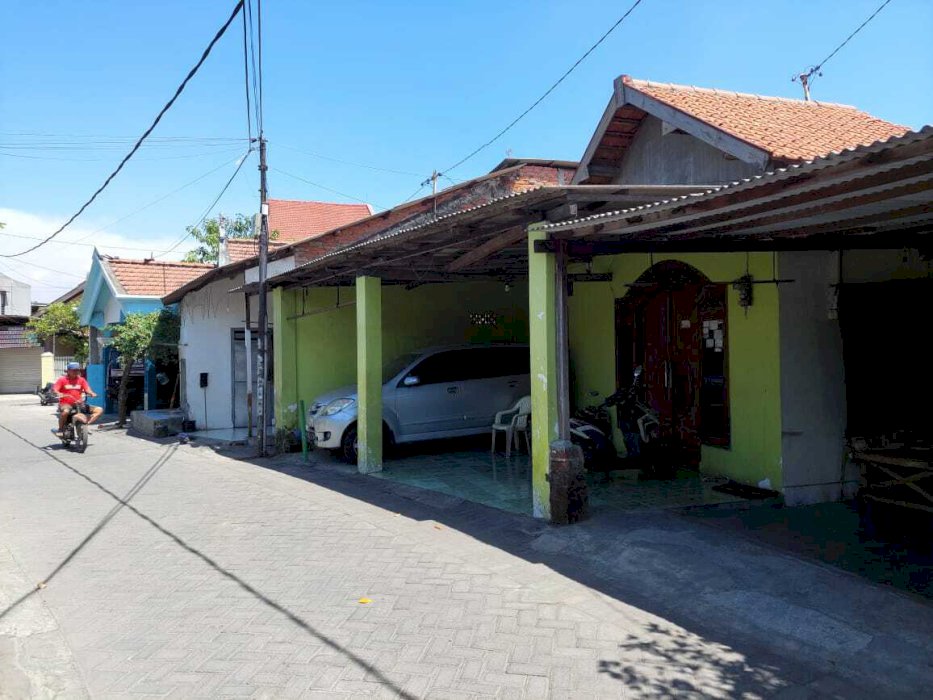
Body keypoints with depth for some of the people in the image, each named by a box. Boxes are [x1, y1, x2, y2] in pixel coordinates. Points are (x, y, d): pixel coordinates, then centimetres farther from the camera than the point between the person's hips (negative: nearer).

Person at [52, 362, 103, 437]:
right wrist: (58, 394, -31)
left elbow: (87, 389, 0)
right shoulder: (62, 380, 1)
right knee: (65, 411, -41)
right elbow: (54, 389, -9)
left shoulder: (81, 380, 9)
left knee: (99, 410, -9)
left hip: (79, 404, 4)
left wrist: (91, 393, -23)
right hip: (65, 404, -4)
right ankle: (60, 429, -19)